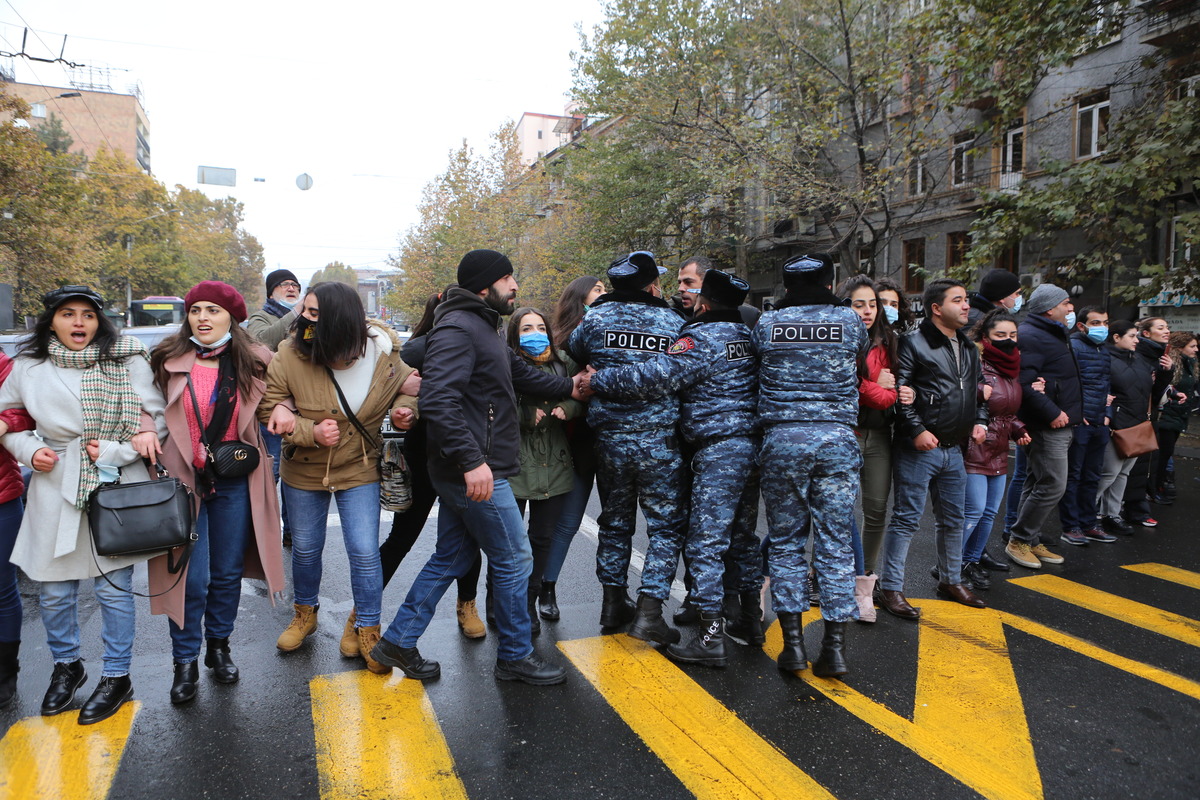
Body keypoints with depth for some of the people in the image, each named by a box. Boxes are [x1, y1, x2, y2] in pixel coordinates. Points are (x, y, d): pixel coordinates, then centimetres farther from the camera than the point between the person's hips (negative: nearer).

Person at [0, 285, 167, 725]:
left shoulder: (128, 362, -5)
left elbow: (159, 421, -5)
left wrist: (112, 451, -14)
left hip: (116, 487, -3)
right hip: (55, 488, 3)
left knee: (113, 587, 4)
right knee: (55, 589, 12)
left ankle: (117, 676, 23)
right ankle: (66, 665, 37)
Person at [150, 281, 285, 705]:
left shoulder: (253, 363, 0)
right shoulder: (168, 361, -3)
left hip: (234, 483, 2)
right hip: (182, 479, -1)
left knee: (228, 572, 14)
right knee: (191, 577, 1)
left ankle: (219, 646, 35)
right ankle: (185, 662, 21)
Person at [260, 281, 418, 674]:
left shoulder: (383, 353, -17)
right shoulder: (288, 357, -20)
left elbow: (408, 384, 3)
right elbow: (269, 408, -12)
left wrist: (405, 407, -19)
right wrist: (311, 432, -26)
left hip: (359, 469, -1)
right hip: (304, 471, 1)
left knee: (365, 552, -2)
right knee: (305, 548, 18)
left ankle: (368, 630, 18)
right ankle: (305, 613, 45)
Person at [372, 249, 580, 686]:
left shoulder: (481, 327, 18)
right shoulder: (457, 329, -17)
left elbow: (522, 374, 28)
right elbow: (438, 401, -28)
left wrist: (569, 386, 24)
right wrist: (471, 461, -30)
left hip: (464, 472, 11)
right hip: (476, 474, -11)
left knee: (451, 557, 18)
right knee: (514, 559, 2)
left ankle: (398, 642, 28)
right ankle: (515, 657, 19)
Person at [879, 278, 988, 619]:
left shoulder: (968, 347, 16)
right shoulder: (914, 342, -9)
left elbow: (978, 387, 26)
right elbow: (899, 391, -15)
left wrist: (980, 421, 11)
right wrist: (917, 430, -19)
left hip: (954, 449, 8)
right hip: (919, 448, -8)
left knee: (953, 518, 17)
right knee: (906, 518, -3)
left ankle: (951, 581, 34)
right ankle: (890, 589, 5)